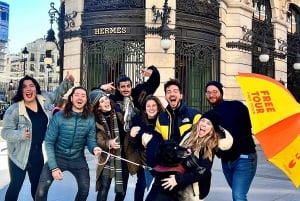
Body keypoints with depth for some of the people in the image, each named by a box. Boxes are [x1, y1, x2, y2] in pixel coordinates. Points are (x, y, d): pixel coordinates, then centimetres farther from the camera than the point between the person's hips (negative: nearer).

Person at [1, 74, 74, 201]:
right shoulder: (14, 109, -17)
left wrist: (67, 81, 4)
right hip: (19, 155, -5)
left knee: (38, 184, 24)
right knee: (15, 186, 6)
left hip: (38, 154, 5)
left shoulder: (44, 99, -4)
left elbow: (57, 94, 16)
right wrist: (21, 135, -33)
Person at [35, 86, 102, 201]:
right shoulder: (59, 116, -16)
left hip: (78, 159, 2)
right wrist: (53, 167, -20)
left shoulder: (90, 119, -9)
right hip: (57, 157, -2)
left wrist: (94, 148, -30)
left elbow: (90, 140, -5)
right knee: (41, 189, -15)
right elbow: (49, 142, -14)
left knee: (85, 189, 7)